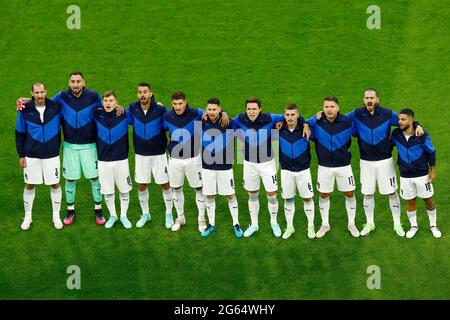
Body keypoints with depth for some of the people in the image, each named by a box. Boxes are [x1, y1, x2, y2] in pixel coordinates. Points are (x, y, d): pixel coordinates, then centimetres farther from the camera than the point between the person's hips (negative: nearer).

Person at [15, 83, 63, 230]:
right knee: (29, 185, 9)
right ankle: (27, 217, 24)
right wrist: (21, 155, 0)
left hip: (52, 154, 0)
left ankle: (56, 216, 22)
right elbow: (19, 133, 2)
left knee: (55, 184, 6)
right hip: (31, 155, 0)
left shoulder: (56, 107, -7)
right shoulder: (25, 110, -6)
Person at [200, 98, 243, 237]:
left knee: (230, 195, 6)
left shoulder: (228, 123, -11)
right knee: (209, 196, 10)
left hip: (224, 166, -2)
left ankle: (236, 224, 20)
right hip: (207, 166, 2)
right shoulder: (202, 122, -7)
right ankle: (211, 224, 25)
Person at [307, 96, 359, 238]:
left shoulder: (347, 122, -11)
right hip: (324, 166, 0)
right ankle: (325, 225, 27)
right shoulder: (317, 122, -11)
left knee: (349, 194, 7)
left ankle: (351, 224, 25)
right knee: (323, 195, 9)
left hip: (344, 165, 0)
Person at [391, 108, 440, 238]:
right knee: (410, 201, 13)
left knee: (428, 200, 9)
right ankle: (413, 226, 31)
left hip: (422, 175, -2)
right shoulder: (396, 134, -10)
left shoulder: (422, 135, -16)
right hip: (405, 176, 2)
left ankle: (433, 225, 28)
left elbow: (431, 152, -4)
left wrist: (433, 170, -1)